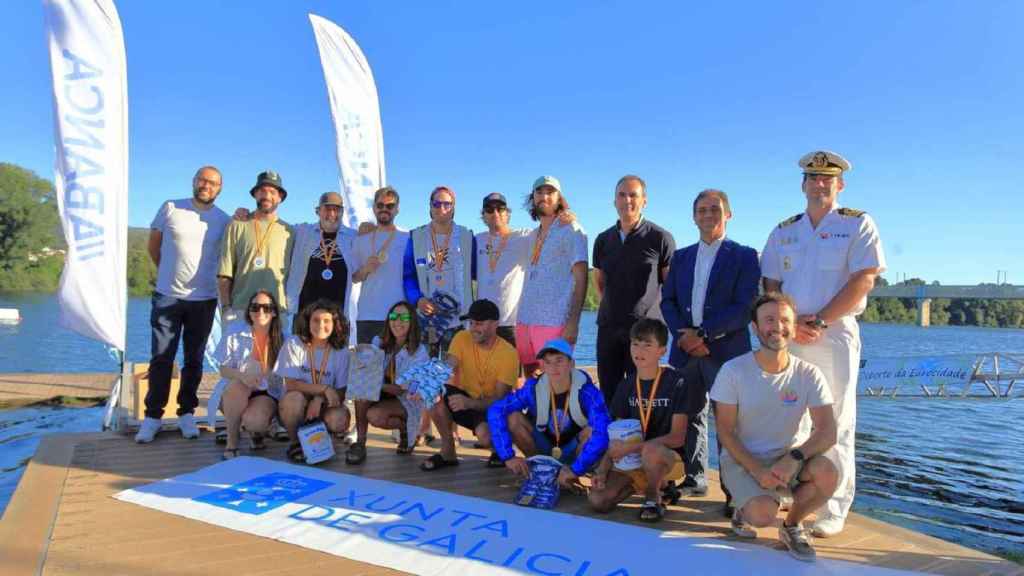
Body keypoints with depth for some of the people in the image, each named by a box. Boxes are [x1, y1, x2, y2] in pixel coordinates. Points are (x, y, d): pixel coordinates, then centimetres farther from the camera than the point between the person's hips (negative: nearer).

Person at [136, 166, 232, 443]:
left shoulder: (224, 220, 1)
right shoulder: (170, 209, -1)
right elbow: (153, 246, 10)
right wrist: (170, 273, 14)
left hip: (204, 300, 1)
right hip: (167, 296, -1)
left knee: (194, 360, 10)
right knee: (161, 358, 2)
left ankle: (187, 413, 21)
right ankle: (153, 415, 13)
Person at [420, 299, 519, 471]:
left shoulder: (508, 353, -18)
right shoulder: (462, 338, -9)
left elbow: (499, 397, -22)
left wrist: (468, 402, -39)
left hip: (490, 406, -3)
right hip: (463, 395, 4)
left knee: (485, 435, -34)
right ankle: (448, 453, -6)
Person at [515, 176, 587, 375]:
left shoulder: (571, 230, -1)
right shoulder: (533, 235, 18)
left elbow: (580, 278, -8)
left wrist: (573, 322, -16)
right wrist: (520, 319, 12)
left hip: (554, 322, -6)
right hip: (525, 320, 6)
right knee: (530, 377, 8)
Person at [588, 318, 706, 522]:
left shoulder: (677, 383, -11)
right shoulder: (627, 385, 5)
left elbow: (676, 438, -14)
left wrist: (631, 447, -21)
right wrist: (603, 468, -9)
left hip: (668, 457, -4)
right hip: (631, 460, 5)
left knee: (651, 450, -40)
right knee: (598, 501, -18)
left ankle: (653, 500, -10)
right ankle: (642, 483, 9)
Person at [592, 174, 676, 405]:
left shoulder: (660, 238, -2)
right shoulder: (603, 239, 12)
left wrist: (659, 312, -1)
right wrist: (611, 308, 13)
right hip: (608, 326, 5)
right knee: (608, 392, 10)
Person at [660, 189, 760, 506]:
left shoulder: (744, 256, 2)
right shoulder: (681, 257, 16)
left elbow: (744, 307, -8)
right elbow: (667, 301, 10)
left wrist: (703, 333, -15)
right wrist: (683, 334, -8)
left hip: (726, 350, -4)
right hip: (686, 349, 4)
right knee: (688, 416, 10)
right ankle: (694, 478, 24)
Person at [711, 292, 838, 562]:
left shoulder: (809, 374, -6)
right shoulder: (733, 370, -11)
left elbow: (827, 432, -11)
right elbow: (725, 431, -8)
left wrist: (794, 458, -29)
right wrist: (757, 470, -20)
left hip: (791, 457, 3)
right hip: (743, 459, -2)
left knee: (828, 473, -29)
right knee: (764, 515, -30)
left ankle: (792, 525, 2)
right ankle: (746, 508, 11)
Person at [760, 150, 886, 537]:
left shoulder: (857, 225, 2)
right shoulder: (784, 231, 14)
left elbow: (864, 280, -8)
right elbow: (770, 285, 10)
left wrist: (819, 322, -13)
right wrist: (791, 322, -7)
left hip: (835, 335, -4)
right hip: (788, 335, 4)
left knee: (836, 425, -1)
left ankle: (834, 510, 6)